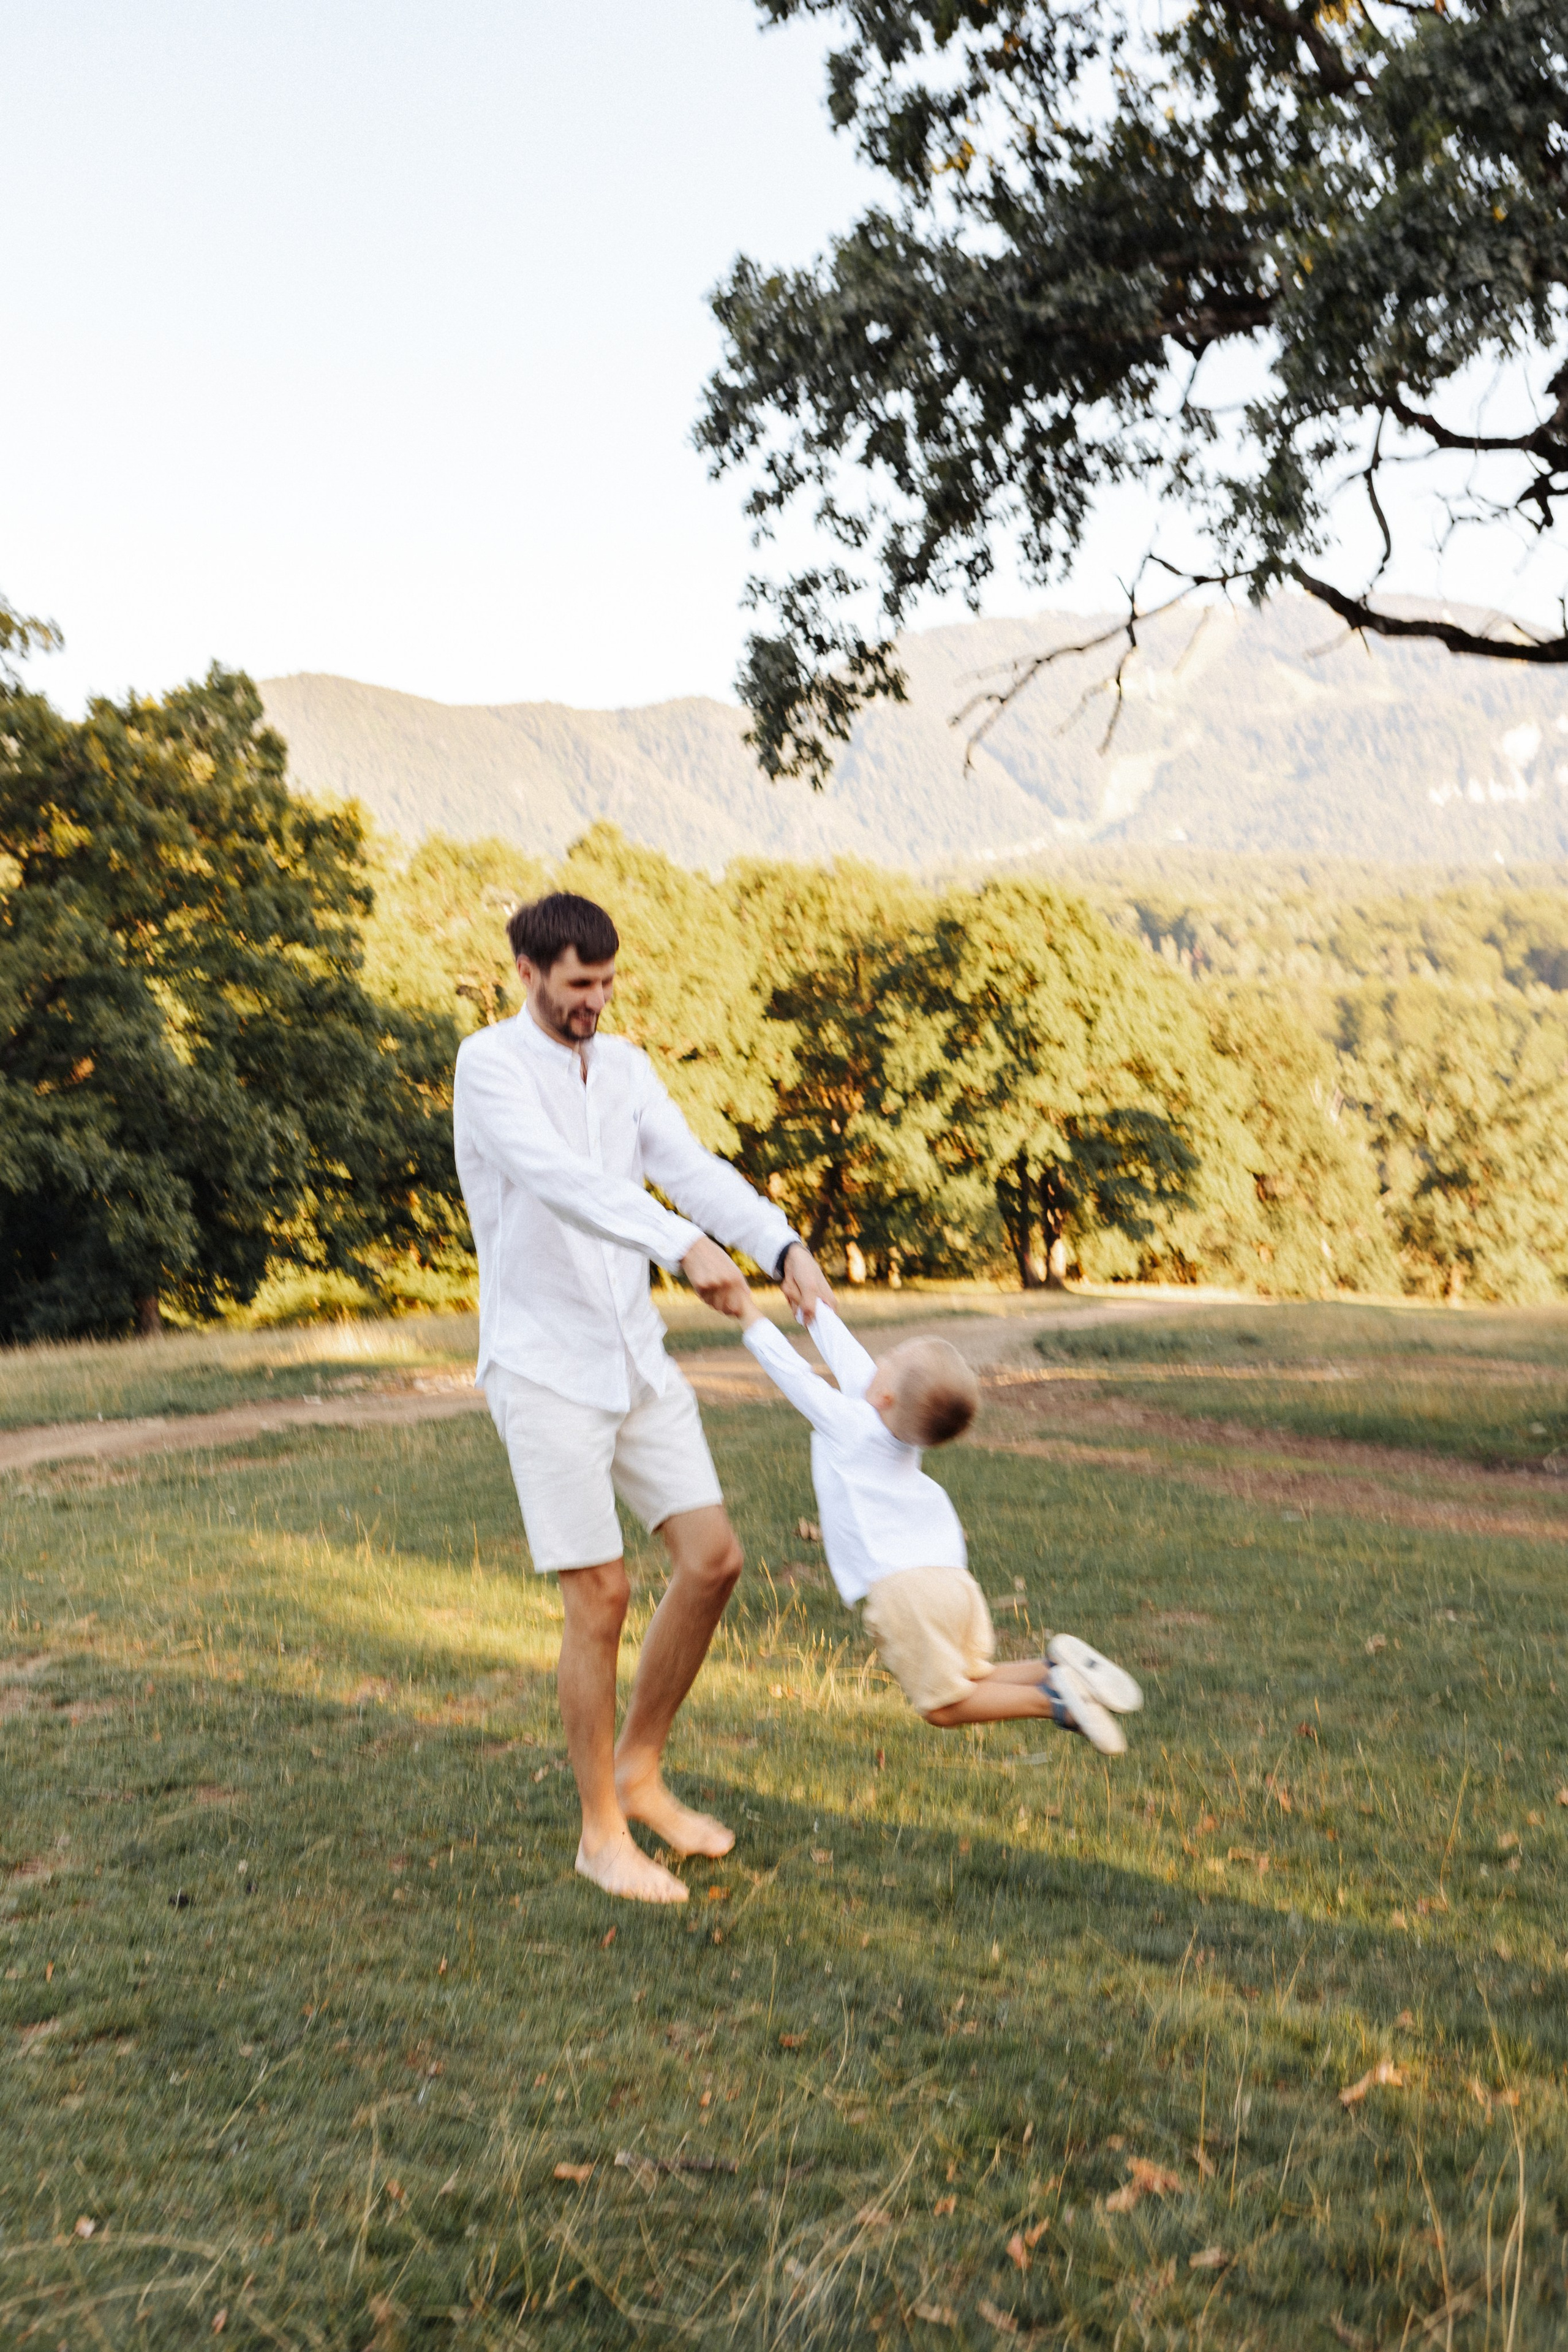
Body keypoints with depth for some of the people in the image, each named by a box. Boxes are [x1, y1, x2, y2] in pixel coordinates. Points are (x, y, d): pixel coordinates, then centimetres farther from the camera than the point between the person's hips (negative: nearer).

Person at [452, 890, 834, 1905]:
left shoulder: (626, 1066, 9)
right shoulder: (490, 1063, -12)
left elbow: (694, 1169, -4)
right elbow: (564, 1180, -29)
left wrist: (785, 1245, -21)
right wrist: (686, 1245, -40)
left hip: (637, 1355, 7)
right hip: (544, 1366, -7)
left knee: (713, 1559, 3)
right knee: (601, 1595, -4)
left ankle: (639, 1769, 22)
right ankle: (602, 1832, 13)